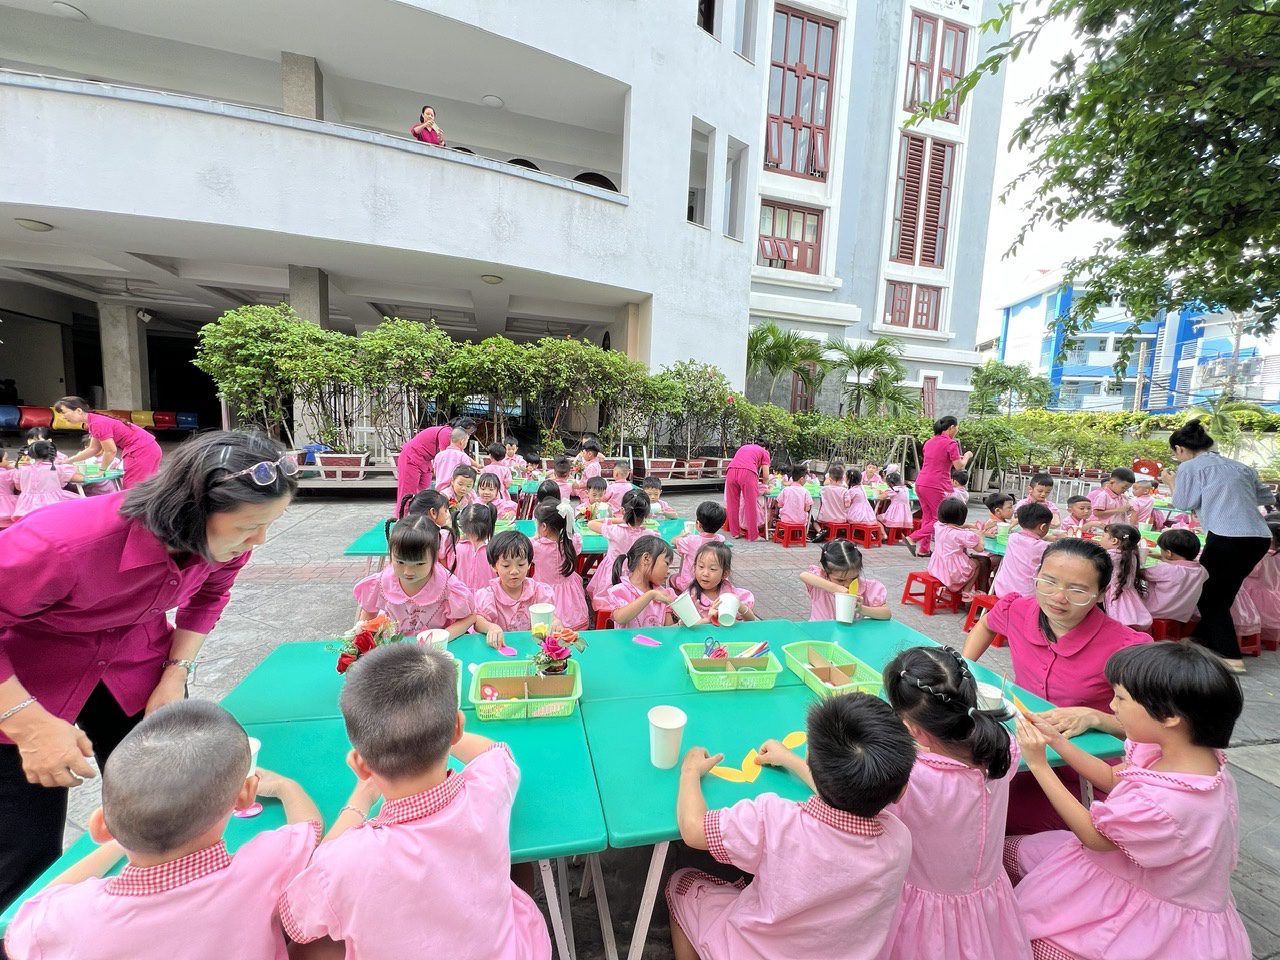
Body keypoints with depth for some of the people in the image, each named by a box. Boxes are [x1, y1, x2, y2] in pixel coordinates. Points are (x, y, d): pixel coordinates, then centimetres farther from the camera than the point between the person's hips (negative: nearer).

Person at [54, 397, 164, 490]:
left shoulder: (97, 423, -16)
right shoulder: (94, 421, 14)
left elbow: (111, 451, -15)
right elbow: (93, 449, 21)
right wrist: (67, 461, 20)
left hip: (140, 452, -10)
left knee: (131, 490, -7)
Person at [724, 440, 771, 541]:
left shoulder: (744, 447, 36)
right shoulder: (764, 452, 23)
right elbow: (766, 475, 16)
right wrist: (764, 485, 37)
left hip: (731, 471, 4)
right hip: (747, 472, -4)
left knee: (732, 504, 12)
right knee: (750, 505, 4)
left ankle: (735, 532, 20)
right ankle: (753, 535, 10)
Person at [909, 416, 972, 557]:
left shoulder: (929, 442, 14)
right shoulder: (950, 443, -8)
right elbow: (959, 467, -7)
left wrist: (956, 458, 26)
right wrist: (967, 456, 11)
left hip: (920, 483, 8)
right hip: (936, 486, -8)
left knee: (927, 517, 15)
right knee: (940, 519, 4)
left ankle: (923, 549, 16)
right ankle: (913, 539, -7)